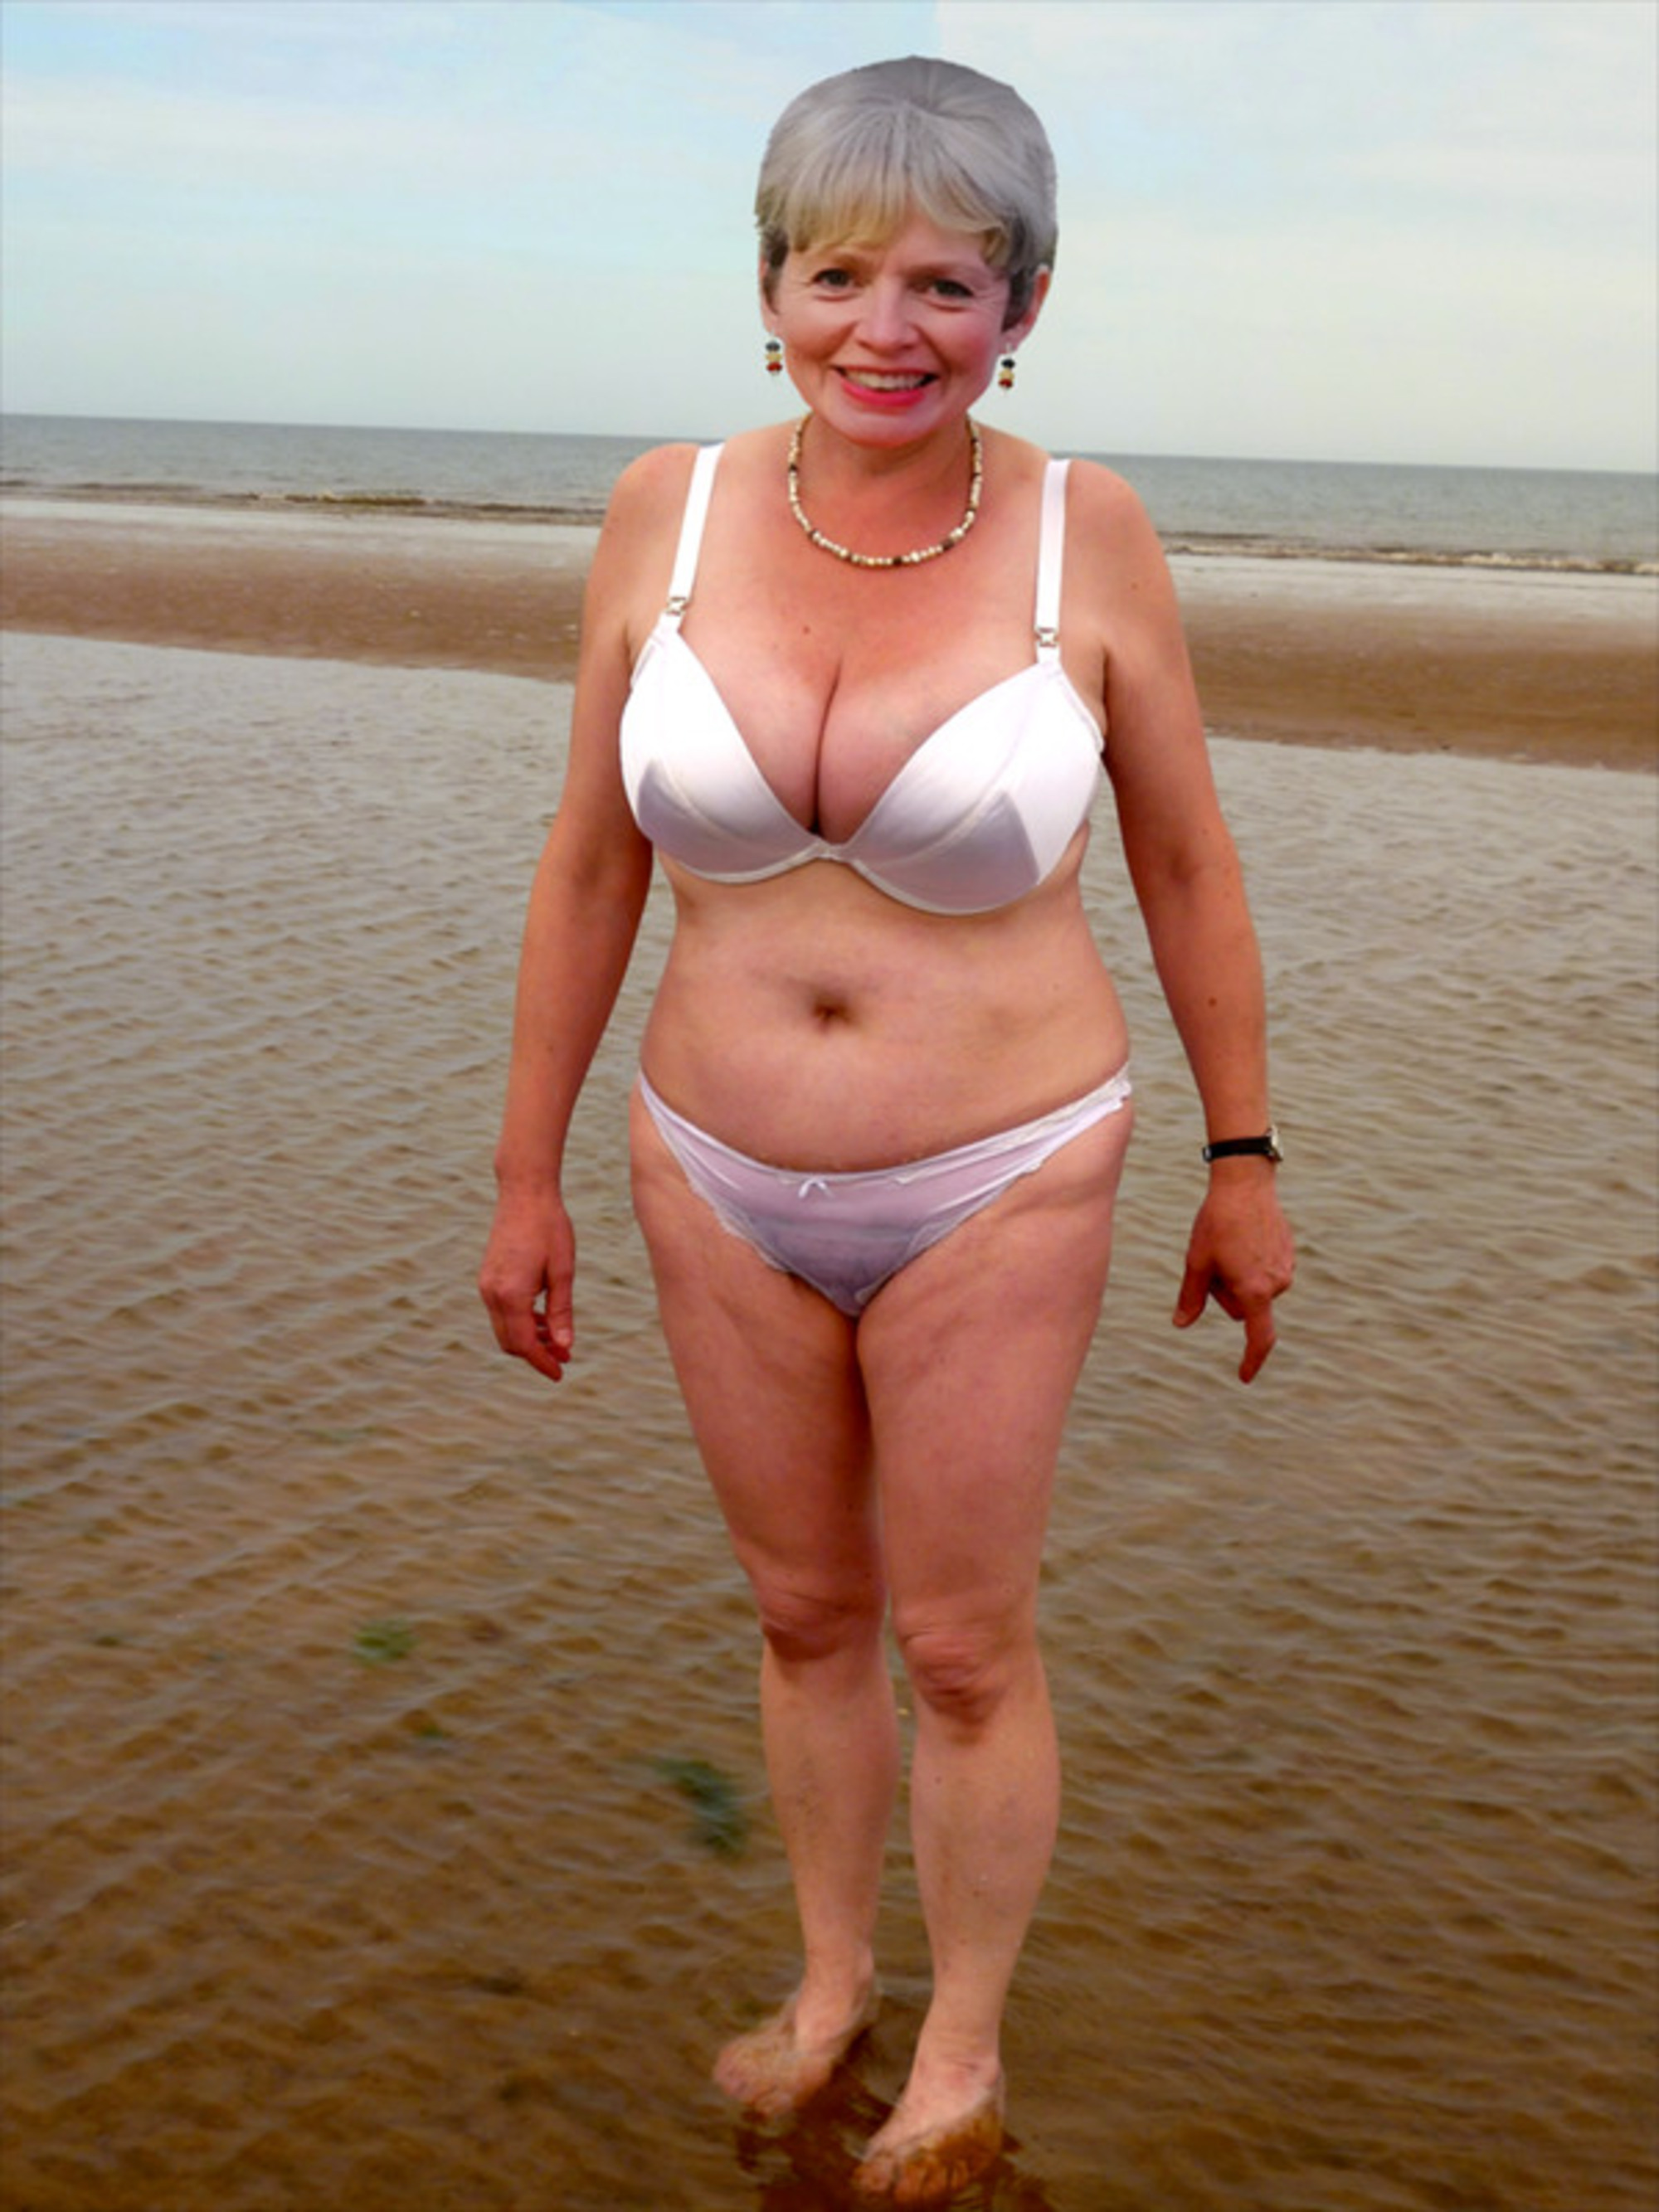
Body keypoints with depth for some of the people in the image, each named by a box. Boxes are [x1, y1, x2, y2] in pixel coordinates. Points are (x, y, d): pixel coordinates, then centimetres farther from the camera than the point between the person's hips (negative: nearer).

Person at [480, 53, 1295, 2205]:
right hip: (727, 1183, 3)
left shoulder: (1082, 530, -12)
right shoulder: (670, 512, -7)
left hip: (996, 1190, -3)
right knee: (806, 1609, 19)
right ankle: (832, 1977, 43)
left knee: (964, 1643, 9)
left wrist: (1244, 1166, 3)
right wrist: (526, 1178, 4)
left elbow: (1187, 863, -2)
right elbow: (591, 864, 1)